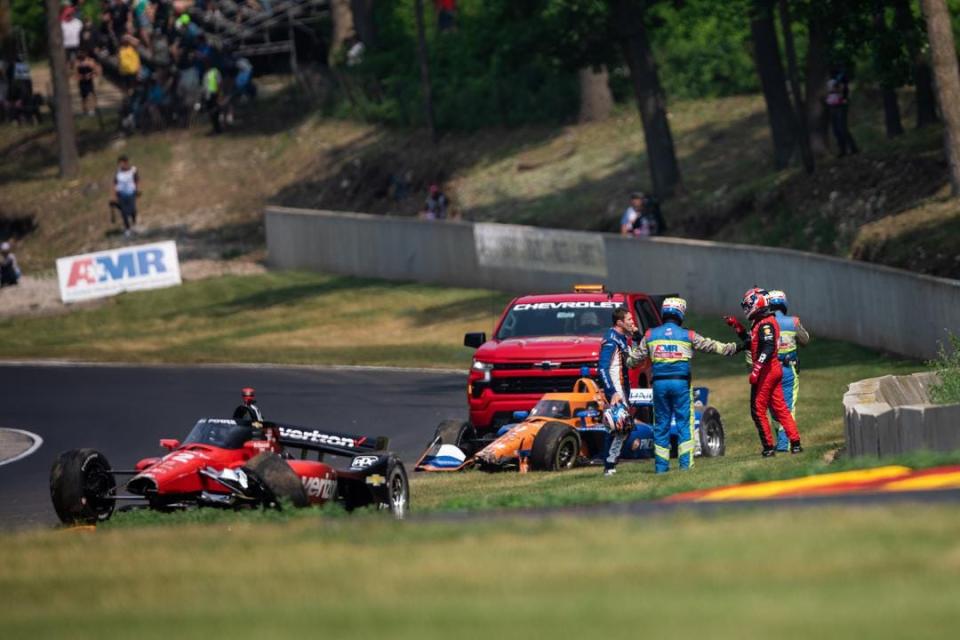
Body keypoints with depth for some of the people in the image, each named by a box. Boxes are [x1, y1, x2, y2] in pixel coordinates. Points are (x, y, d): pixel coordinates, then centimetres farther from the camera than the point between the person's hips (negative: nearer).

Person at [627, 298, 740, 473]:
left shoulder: (650, 335, 6)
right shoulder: (688, 335, 1)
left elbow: (635, 358, 13)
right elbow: (712, 346, 8)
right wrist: (734, 348, 18)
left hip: (659, 384, 2)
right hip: (681, 384, -2)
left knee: (661, 425, 8)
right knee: (684, 424, 1)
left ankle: (661, 465, 7)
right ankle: (685, 463, -7)